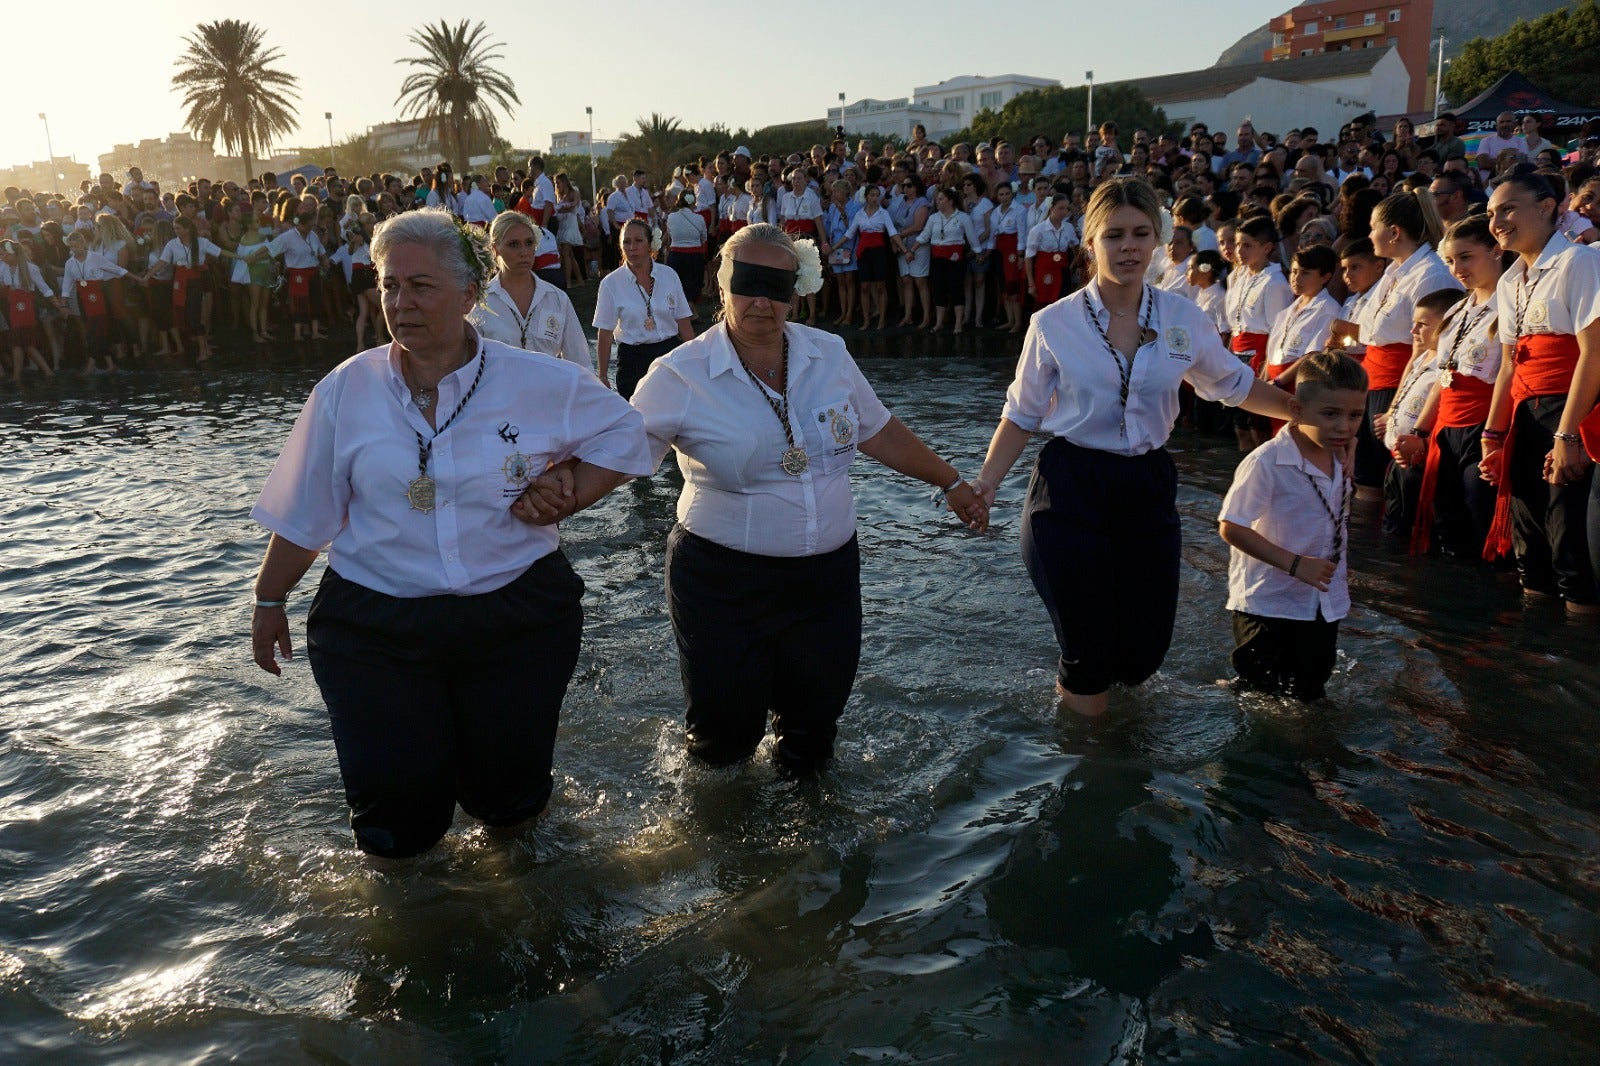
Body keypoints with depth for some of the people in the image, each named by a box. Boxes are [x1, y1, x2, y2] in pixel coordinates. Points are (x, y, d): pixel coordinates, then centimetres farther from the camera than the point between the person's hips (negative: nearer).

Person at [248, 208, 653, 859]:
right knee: (395, 825, 0)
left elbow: (623, 435, 8)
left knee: (509, 804, 11)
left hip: (517, 616, 0)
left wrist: (563, 497, -5)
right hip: (375, 627, 0)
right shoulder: (346, 391, -1)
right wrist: (268, 603, 13)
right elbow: (304, 515, 7)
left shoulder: (539, 383, -4)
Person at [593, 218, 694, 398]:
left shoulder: (669, 275, 2)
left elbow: (683, 323, 6)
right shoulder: (610, 283, -4)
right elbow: (605, 335, -1)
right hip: (633, 359, -1)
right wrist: (602, 377, -1)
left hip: (670, 353, 2)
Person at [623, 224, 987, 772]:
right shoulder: (681, 375, -11)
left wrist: (950, 482, 17)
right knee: (724, 733, 7)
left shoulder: (828, 353, 2)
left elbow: (878, 431, 12)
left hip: (827, 577, 4)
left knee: (813, 728, 16)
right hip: (724, 581, -3)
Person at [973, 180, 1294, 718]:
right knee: (1088, 653, 2)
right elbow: (1022, 415, 1)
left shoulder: (1185, 320, 0)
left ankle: (1079, 681, 44)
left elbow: (1235, 385, 16)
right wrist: (985, 483, -10)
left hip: (1148, 488, 3)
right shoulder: (1054, 324, -7)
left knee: (1144, 649, 9)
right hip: (1071, 491, -3)